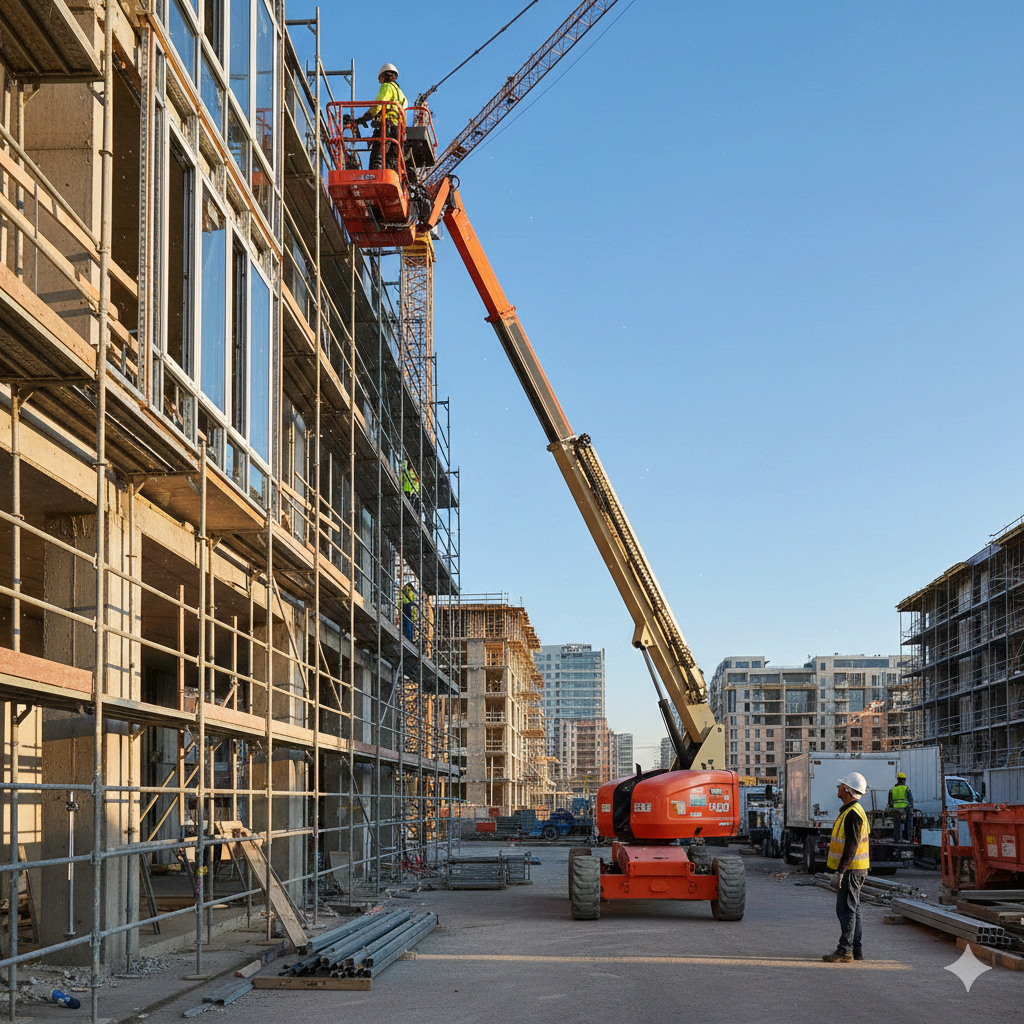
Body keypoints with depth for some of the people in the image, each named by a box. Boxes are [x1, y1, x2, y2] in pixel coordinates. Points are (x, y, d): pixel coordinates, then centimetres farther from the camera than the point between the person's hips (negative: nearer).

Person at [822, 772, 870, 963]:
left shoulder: (853, 814, -19)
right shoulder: (849, 811, 15)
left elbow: (852, 846, -24)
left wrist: (840, 872, -25)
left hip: (851, 870, -11)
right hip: (852, 870, 11)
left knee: (846, 909, -9)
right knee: (852, 909, 13)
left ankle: (844, 951, -9)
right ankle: (856, 950, 17)